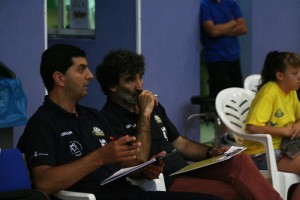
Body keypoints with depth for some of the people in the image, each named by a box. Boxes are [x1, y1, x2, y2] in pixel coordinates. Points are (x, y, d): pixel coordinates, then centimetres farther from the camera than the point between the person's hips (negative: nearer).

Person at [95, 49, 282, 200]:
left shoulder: (154, 106, 20)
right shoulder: (109, 119, -8)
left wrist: (211, 152, 4)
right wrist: (144, 115, -16)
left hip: (185, 170, 8)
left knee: (239, 160, -19)